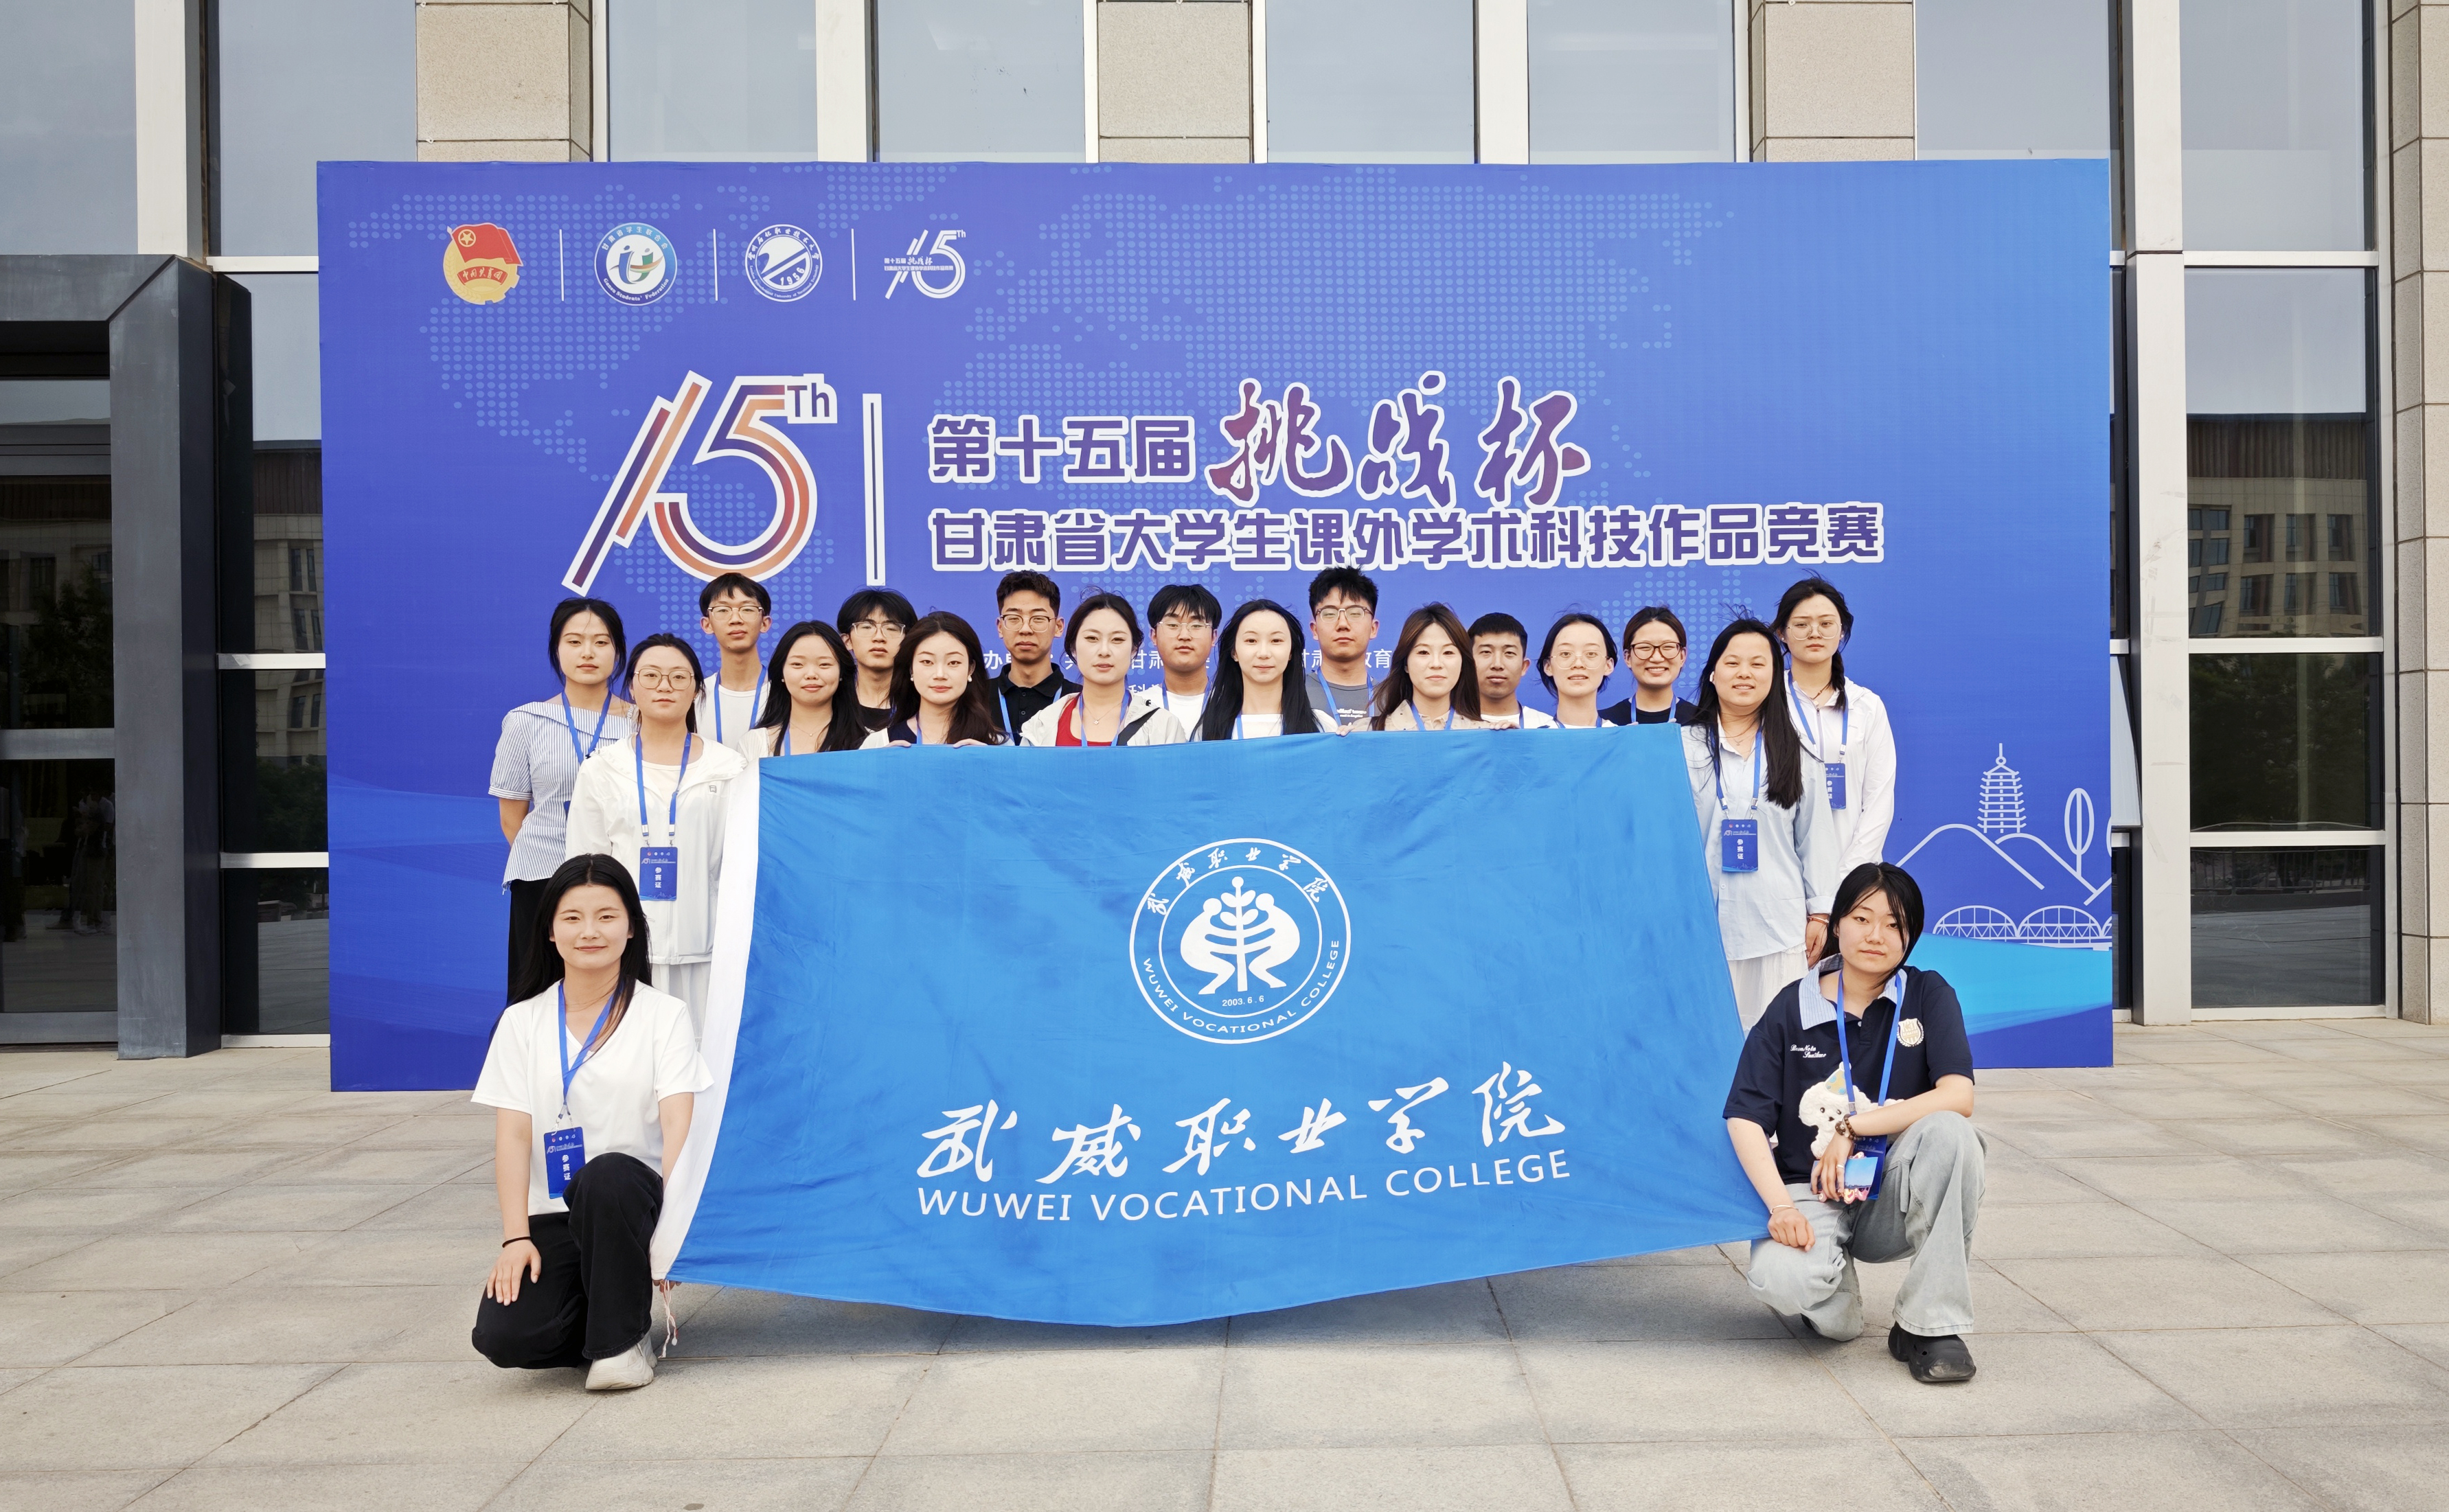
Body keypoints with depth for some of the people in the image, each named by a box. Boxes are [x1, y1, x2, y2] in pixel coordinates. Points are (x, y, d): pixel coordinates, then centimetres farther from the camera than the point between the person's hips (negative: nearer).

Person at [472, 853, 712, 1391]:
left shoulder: (664, 1014, 4)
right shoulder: (522, 1022, 9)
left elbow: (677, 1126, -9)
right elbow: (513, 1136, 0)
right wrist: (516, 1237, -14)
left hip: (632, 1197, -1)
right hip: (553, 1217, 2)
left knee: (607, 1173, -37)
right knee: (503, 1336, -25)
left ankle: (625, 1336, -14)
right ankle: (601, 1323, 9)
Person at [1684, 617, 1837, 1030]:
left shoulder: (1795, 750, 10)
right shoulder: (1683, 746, 3)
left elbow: (1815, 835, 11)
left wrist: (1820, 911, 8)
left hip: (1779, 922, 1)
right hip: (1704, 917, -1)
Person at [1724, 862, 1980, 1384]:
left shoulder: (1928, 995, -2)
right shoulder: (1793, 1008, -3)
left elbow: (1958, 1097, -16)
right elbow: (1745, 1119, -8)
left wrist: (1853, 1129, -18)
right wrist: (1781, 1207, -21)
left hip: (1895, 1199, 1)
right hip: (1810, 1191, -1)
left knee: (1948, 1132, -31)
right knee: (1781, 1278, -33)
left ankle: (1929, 1325, -18)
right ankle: (1833, 1301, 8)